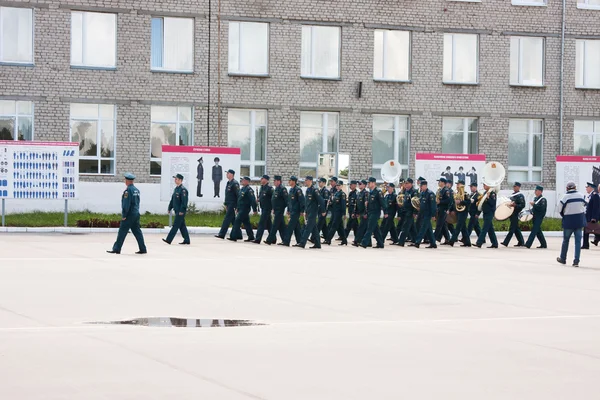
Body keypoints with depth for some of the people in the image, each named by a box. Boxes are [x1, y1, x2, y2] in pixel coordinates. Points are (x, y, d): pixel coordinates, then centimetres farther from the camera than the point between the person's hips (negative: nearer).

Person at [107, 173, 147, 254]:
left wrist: (124, 215, -16)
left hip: (129, 214, -8)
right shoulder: (136, 190, 11)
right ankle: (143, 249, 10)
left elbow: (126, 204, -18)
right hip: (136, 214, 8)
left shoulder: (128, 190, -15)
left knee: (122, 232, -3)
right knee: (137, 232, 11)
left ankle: (116, 249, -1)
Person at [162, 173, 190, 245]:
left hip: (181, 211, -10)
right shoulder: (176, 189, 15)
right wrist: (170, 208, 18)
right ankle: (186, 240, 18)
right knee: (182, 226, 12)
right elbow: (172, 199, 21)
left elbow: (184, 201, -20)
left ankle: (169, 240, -10)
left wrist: (182, 211, -23)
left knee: (175, 225, -8)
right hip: (177, 211, 10)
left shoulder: (183, 189, -14)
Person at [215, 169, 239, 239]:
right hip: (229, 204, 9)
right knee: (233, 220, 12)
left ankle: (221, 234, -13)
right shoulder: (228, 183, 15)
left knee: (227, 219, -11)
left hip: (232, 204, -9)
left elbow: (238, 195, -16)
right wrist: (226, 202, 18)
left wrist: (237, 206, -18)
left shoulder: (235, 183, -13)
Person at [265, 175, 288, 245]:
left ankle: (270, 240, -10)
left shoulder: (282, 189, -13)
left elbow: (286, 199, -15)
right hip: (276, 210, 9)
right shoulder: (275, 189, 16)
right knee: (281, 226, 11)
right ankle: (285, 240, 15)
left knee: (275, 225, -9)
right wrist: (273, 209, 19)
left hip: (280, 210, -9)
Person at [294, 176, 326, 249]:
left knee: (308, 227, -11)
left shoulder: (314, 190, -13)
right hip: (308, 212, 9)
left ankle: (302, 243, -15)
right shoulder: (307, 190, 13)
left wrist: (323, 211, -13)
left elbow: (321, 201, -15)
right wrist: (305, 211, 19)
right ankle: (317, 244, 15)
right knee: (314, 228, 11)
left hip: (313, 212, -9)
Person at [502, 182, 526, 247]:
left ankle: (505, 242, -11)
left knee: (512, 229, -8)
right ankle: (521, 242, 17)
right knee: (516, 229, 11)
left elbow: (522, 205, -17)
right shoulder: (512, 195, 16)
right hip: (512, 214, 9)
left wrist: (515, 205, -27)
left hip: (516, 214, -9)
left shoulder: (520, 196, -10)